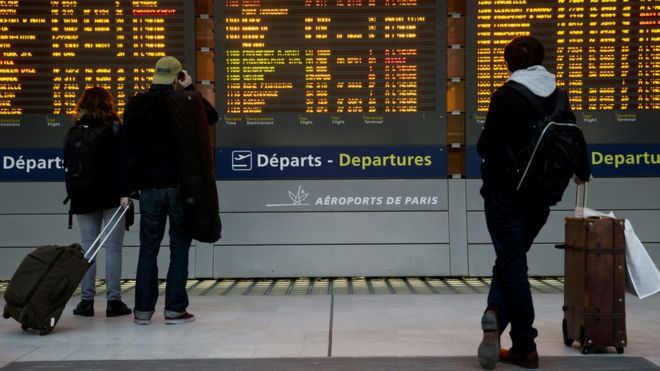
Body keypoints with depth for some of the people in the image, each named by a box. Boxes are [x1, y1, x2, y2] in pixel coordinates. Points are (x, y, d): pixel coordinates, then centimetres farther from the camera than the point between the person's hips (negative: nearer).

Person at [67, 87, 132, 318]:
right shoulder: (114, 129, -4)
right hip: (112, 196, -3)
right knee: (113, 247, 2)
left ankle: (86, 301, 8)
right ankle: (113, 301, 2)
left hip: (84, 197, 3)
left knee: (87, 247, 7)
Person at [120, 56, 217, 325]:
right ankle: (175, 308, 4)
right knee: (179, 246, 5)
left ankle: (143, 309, 10)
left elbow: (128, 151, 2)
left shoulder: (135, 105, 3)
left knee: (148, 248, 9)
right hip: (180, 186, -2)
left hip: (149, 187, 2)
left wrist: (126, 189, 4)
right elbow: (212, 116, 10)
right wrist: (190, 89, 8)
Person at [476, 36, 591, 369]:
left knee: (511, 262, 1)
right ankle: (497, 315, 0)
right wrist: (582, 172, 31)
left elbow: (487, 144, -13)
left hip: (506, 189, -5)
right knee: (512, 258, 17)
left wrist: (488, 155, 12)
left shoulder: (505, 95, -11)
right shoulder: (558, 96, 4)